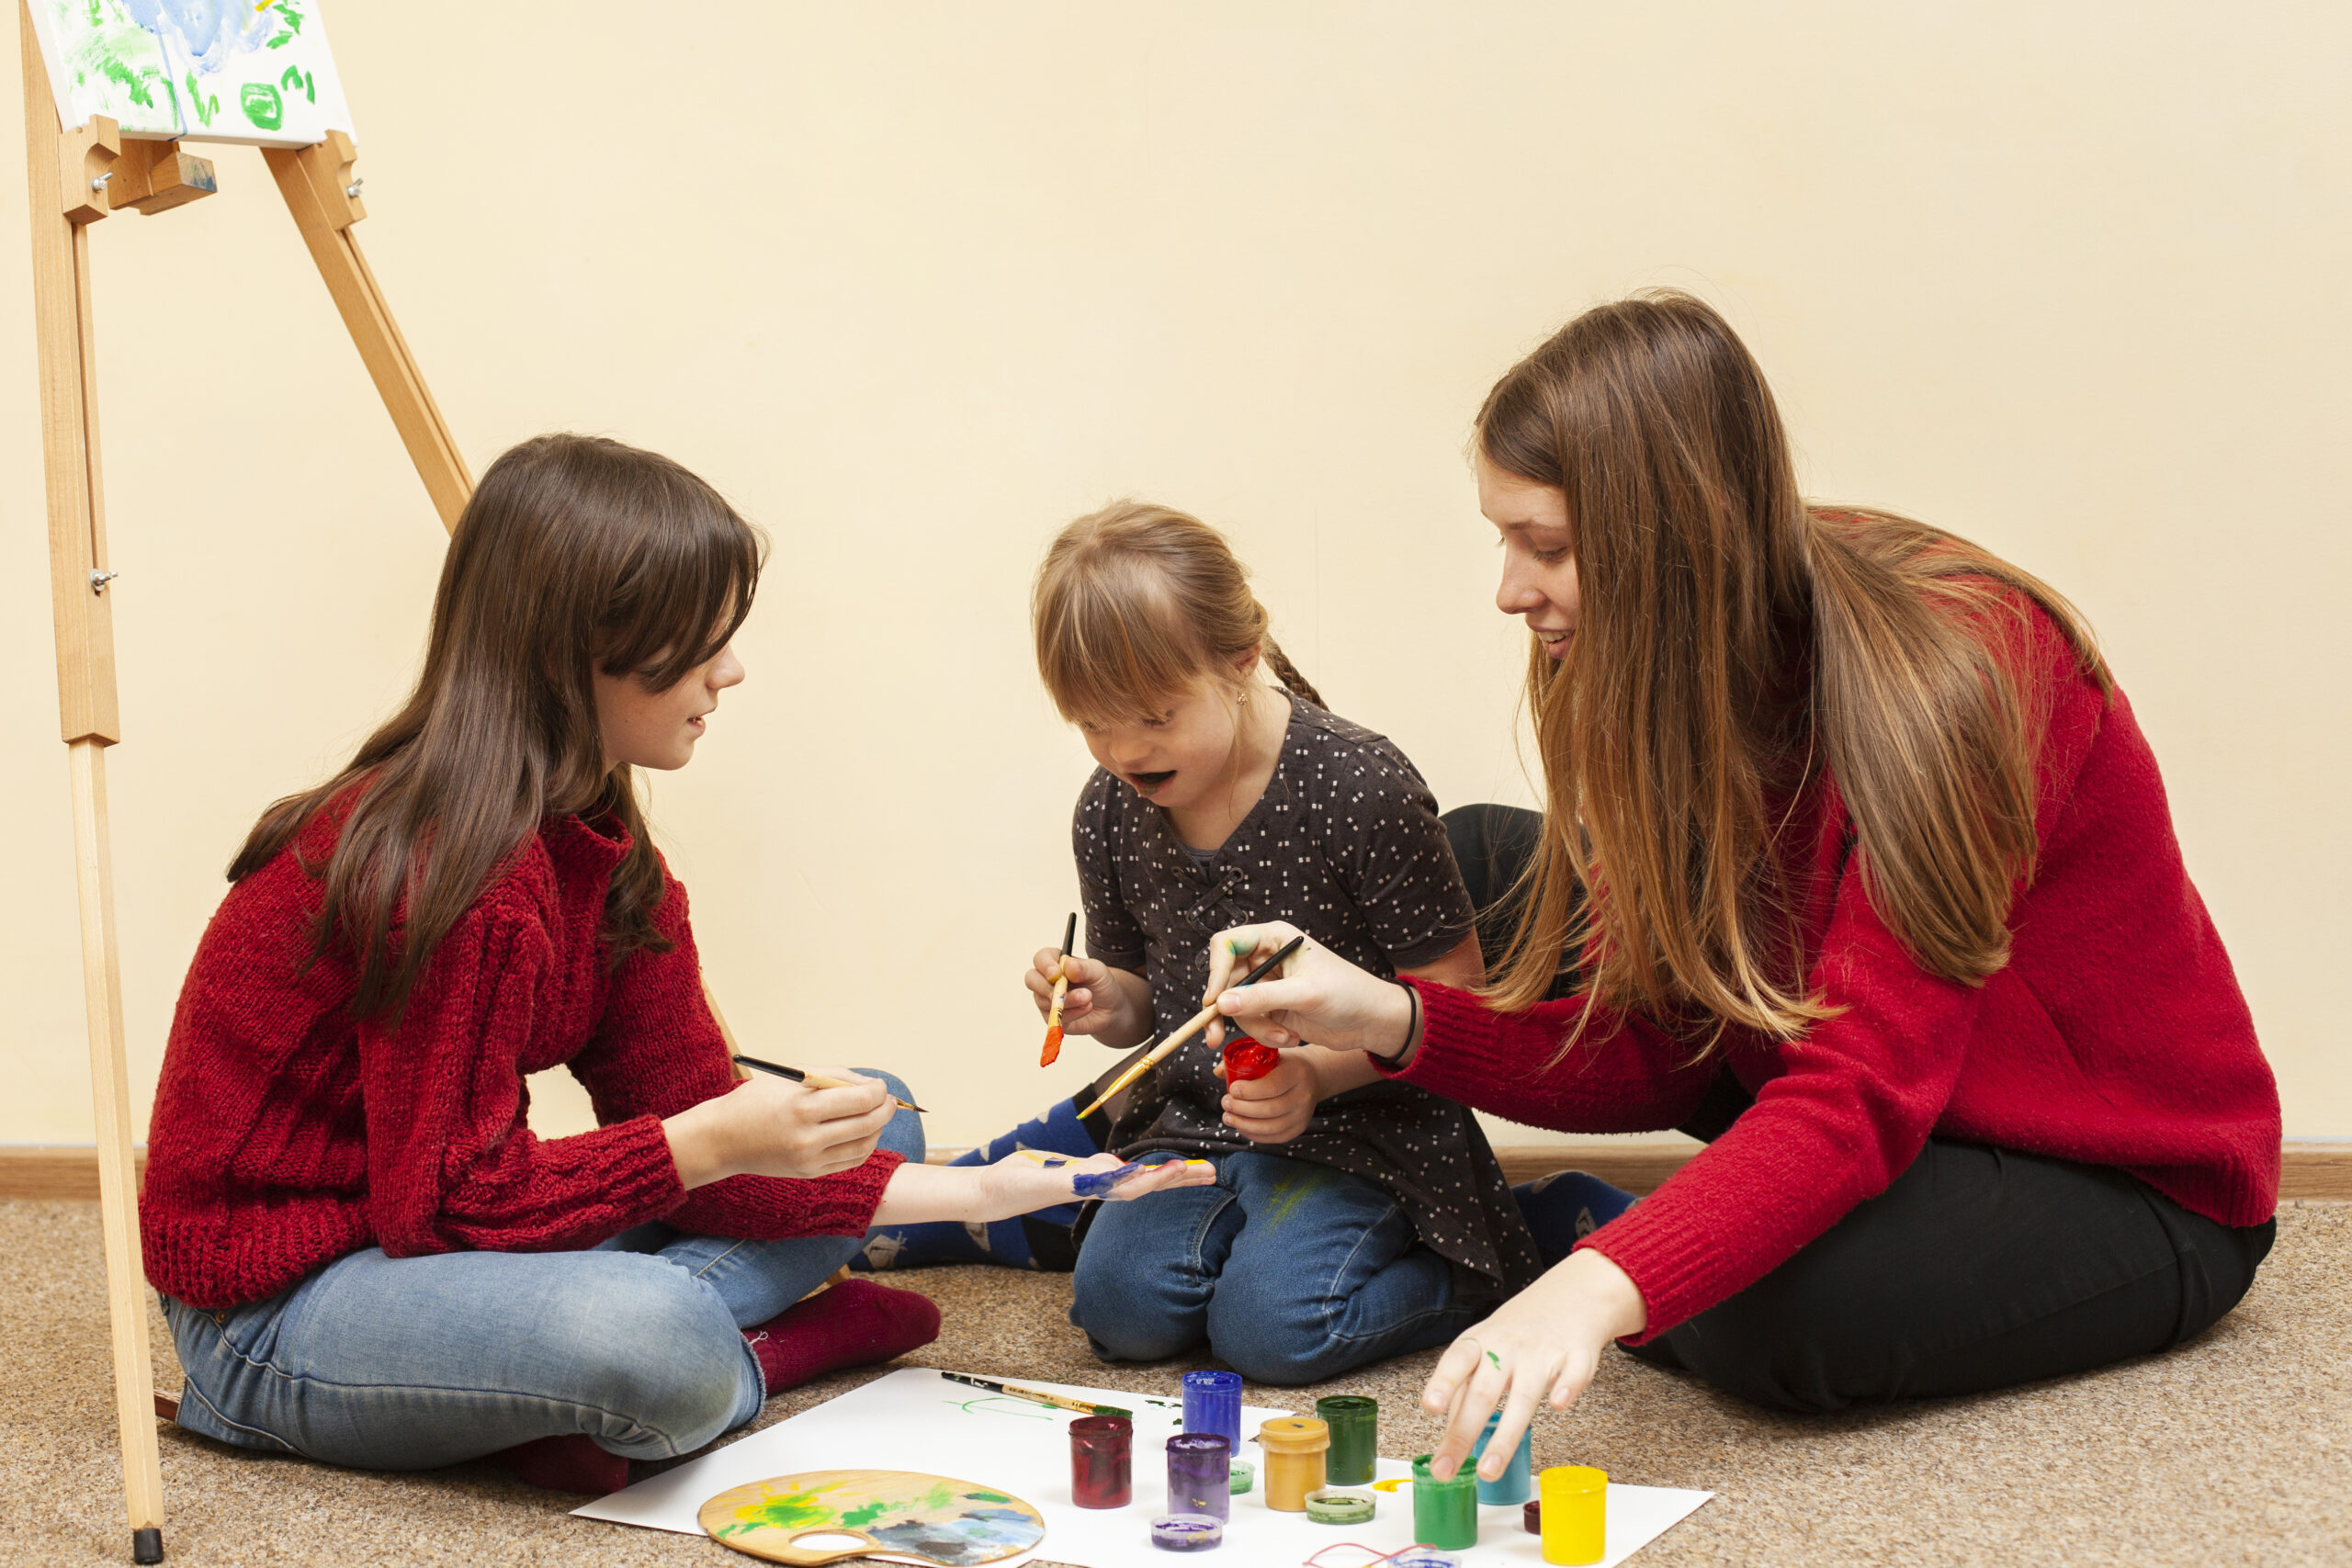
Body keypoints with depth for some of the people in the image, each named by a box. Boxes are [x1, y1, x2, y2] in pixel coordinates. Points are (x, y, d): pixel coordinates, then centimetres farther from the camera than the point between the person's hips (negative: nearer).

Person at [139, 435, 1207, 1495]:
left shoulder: (598, 849, 3)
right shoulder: (448, 868, -25)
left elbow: (683, 1123, 1)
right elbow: (447, 1200, -23)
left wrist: (967, 1193, -5)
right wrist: (715, 1142, -28)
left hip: (430, 1225, 10)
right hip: (271, 1309, -10)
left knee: (866, 1121, 11)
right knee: (651, 1333, -39)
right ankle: (755, 1359, -5)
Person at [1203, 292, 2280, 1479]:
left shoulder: (1947, 667, -30)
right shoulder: (1681, 676, -6)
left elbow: (1859, 1097, -38)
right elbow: (1659, 1047, -8)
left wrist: (1601, 1286, -52)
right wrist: (1384, 1016, -22)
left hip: (2130, 1185, -7)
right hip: (1898, 1108, 7)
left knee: (1778, 1314, -37)